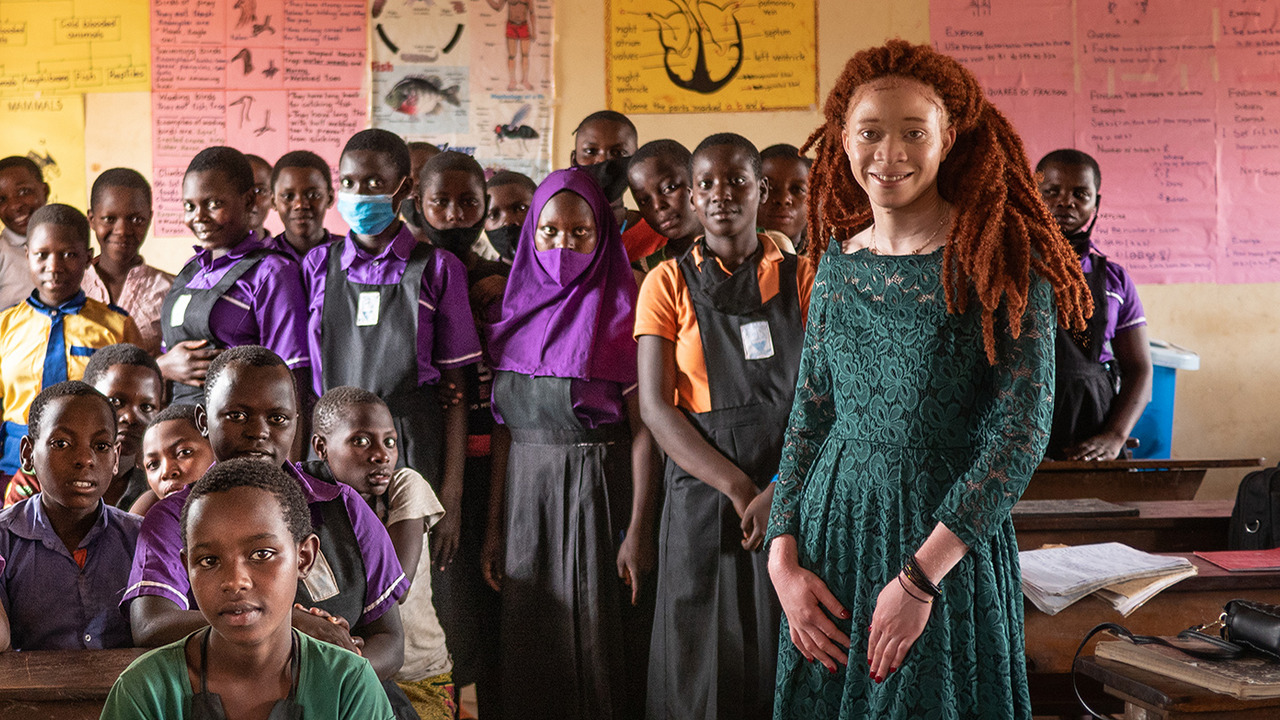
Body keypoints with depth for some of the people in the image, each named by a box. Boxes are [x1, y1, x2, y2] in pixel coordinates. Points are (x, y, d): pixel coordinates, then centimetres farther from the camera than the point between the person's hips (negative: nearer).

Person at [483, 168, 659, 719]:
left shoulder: (623, 312, -4)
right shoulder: (517, 313, 10)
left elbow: (643, 429, -9)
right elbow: (504, 427, 10)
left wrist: (640, 530, -15)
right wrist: (494, 525, 7)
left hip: (602, 490, -4)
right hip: (527, 493, 4)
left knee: (599, 641, 0)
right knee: (529, 640, 10)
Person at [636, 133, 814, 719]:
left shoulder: (801, 279, 6)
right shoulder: (668, 283, 4)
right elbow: (655, 408, -5)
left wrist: (779, 493, -16)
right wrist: (739, 488, -15)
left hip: (796, 496, 1)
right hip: (701, 497, -1)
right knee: (703, 666, 4)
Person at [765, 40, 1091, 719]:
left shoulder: (1001, 258, -10)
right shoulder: (838, 261, 4)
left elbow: (1022, 430, -14)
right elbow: (809, 415, 9)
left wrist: (919, 577, -17)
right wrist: (783, 559, -2)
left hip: (949, 540, -4)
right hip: (831, 532, 4)